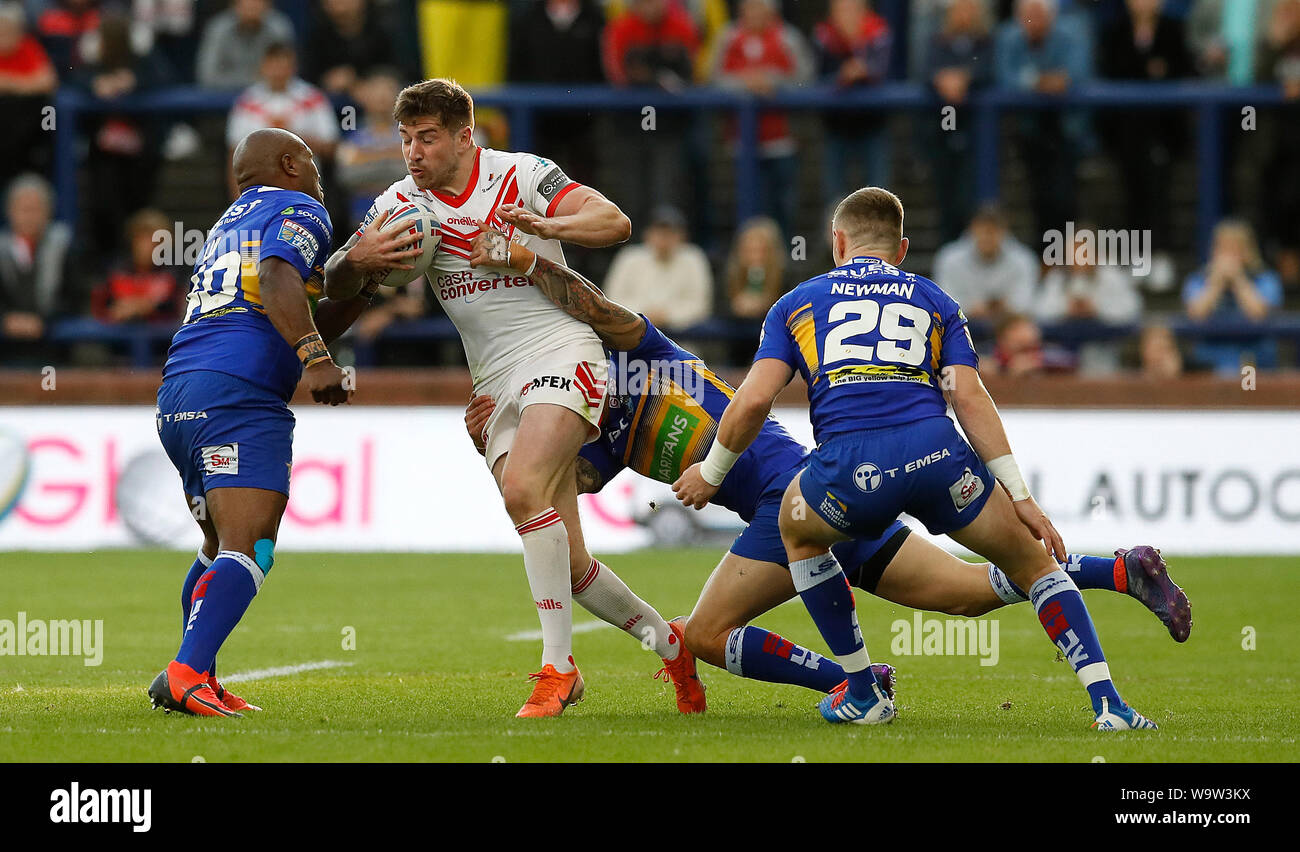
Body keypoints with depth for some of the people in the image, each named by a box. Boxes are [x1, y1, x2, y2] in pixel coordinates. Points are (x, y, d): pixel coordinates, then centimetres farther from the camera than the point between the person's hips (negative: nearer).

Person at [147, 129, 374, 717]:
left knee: (219, 548, 23)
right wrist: (315, 359, -24)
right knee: (247, 550, -17)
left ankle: (196, 683, 17)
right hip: (238, 394, -9)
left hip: (176, 400, 9)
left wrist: (362, 292, 35)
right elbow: (278, 281, -15)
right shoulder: (300, 210, 7)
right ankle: (186, 674, -33)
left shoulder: (228, 224, 32)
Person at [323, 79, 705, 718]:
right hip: (495, 383, 5)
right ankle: (665, 638, 24)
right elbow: (336, 287, 6)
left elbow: (614, 222, -12)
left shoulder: (521, 175, -5)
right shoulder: (402, 203, 7)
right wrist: (356, 260, -18)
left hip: (560, 349, -5)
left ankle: (558, 667, -25)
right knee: (565, 565, 0)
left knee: (523, 487, -30)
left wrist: (544, 227, -30)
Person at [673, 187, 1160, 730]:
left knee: (798, 532, 34)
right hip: (934, 450, 1)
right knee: (1033, 563, 19)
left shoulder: (797, 303, 25)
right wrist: (1021, 497, 10)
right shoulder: (934, 302, 27)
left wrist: (711, 474, 27)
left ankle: (862, 693, 32)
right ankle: (1108, 703, 4)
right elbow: (969, 400, 13)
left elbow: (753, 400, 12)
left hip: (848, 463, -1)